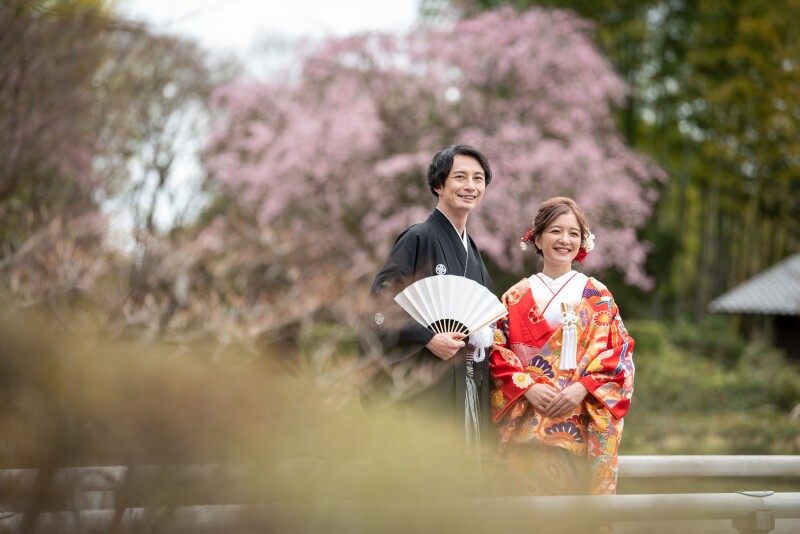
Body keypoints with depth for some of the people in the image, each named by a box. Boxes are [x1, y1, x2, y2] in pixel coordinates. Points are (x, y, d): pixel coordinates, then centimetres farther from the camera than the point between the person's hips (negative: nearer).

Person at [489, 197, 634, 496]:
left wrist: (582, 387, -12)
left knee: (578, 492, -4)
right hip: (528, 423, 0)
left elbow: (620, 353, 2)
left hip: (584, 424, 0)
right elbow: (497, 353, 6)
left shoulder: (598, 296, 8)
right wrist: (527, 387, -11)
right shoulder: (515, 297, 10)